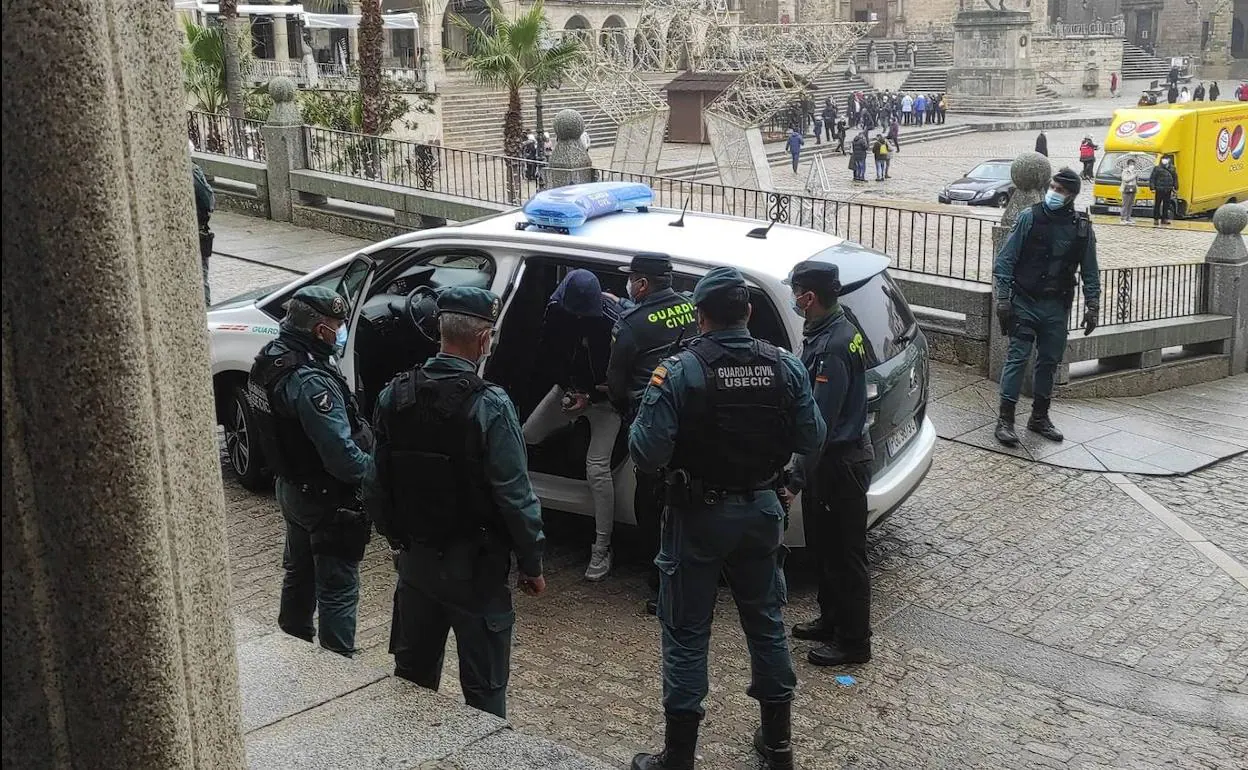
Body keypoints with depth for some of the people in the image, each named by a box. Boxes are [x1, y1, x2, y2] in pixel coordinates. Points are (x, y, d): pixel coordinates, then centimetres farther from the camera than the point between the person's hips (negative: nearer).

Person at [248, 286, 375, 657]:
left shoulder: (270, 360, -1)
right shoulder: (311, 381, -30)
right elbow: (342, 456, -32)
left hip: (291, 486, 10)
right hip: (326, 500, -10)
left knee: (299, 570, 26)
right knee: (338, 586, 3)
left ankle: (294, 639, 43)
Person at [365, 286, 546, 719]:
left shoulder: (393, 396, -3)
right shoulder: (490, 406, -21)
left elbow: (377, 484, 5)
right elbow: (514, 496, -17)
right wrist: (532, 563, -5)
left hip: (414, 560, 6)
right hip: (474, 567, -6)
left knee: (412, 678, 21)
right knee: (483, 687, 7)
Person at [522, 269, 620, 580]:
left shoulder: (611, 321, -29)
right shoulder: (556, 311, -14)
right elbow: (547, 357, 0)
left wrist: (590, 398, -24)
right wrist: (568, 387, -11)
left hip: (603, 397, -6)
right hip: (570, 388, 6)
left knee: (597, 468, -14)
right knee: (525, 437, 0)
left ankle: (602, 550, -7)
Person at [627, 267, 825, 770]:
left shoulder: (679, 371, -18)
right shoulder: (785, 367, -6)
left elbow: (647, 454, -20)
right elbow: (811, 439, 0)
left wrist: (653, 399, -3)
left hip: (699, 517, -4)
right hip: (762, 511, 4)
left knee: (686, 635, 7)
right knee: (766, 622, 19)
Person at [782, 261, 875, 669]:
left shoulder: (832, 347, -26)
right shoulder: (837, 330, 6)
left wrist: (798, 478, -24)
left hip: (839, 465, -10)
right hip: (833, 457, 10)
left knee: (845, 555, 3)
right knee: (823, 546, 22)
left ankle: (853, 642, 16)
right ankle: (831, 620, 38)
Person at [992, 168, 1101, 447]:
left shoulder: (1082, 228, 3)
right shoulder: (1029, 217, -5)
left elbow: (1090, 273, 10)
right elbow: (1004, 260, -4)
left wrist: (1092, 308, 5)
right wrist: (1003, 299, -10)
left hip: (1057, 307, 3)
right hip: (1024, 302, -3)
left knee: (1049, 361, 10)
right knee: (1017, 358, -6)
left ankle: (1039, 417, 23)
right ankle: (1005, 419, -2)